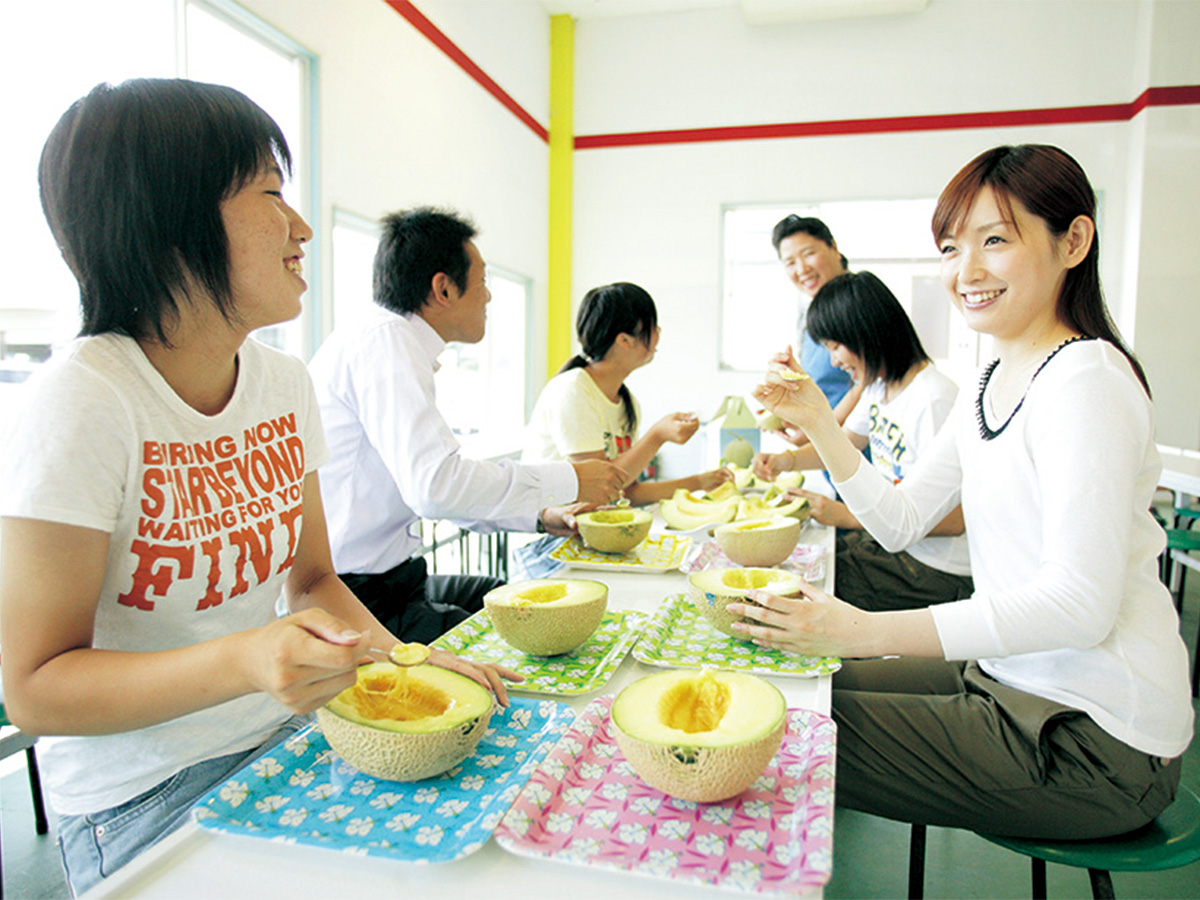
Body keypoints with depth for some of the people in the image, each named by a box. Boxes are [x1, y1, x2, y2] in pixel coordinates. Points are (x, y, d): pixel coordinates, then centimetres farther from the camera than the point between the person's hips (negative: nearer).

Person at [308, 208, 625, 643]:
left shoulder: (397, 343, 15)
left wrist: (539, 516, 10)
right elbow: (435, 484, -30)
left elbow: (431, 485, 20)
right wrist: (569, 481, -18)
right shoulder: (383, 340, -17)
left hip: (393, 583, 10)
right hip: (355, 603, -10)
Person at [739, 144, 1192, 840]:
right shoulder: (995, 383, 8)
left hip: (1096, 739, -8)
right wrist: (817, 421, -4)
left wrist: (867, 632, -32)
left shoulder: (1086, 380, -19)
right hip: (1013, 680, 8)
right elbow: (901, 522, 7)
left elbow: (1079, 604, -27)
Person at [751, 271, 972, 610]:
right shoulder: (879, 385, 3)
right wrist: (788, 459, -2)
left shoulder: (934, 401, -25)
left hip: (936, 570, -8)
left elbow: (953, 519, -26)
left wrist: (848, 516, -24)